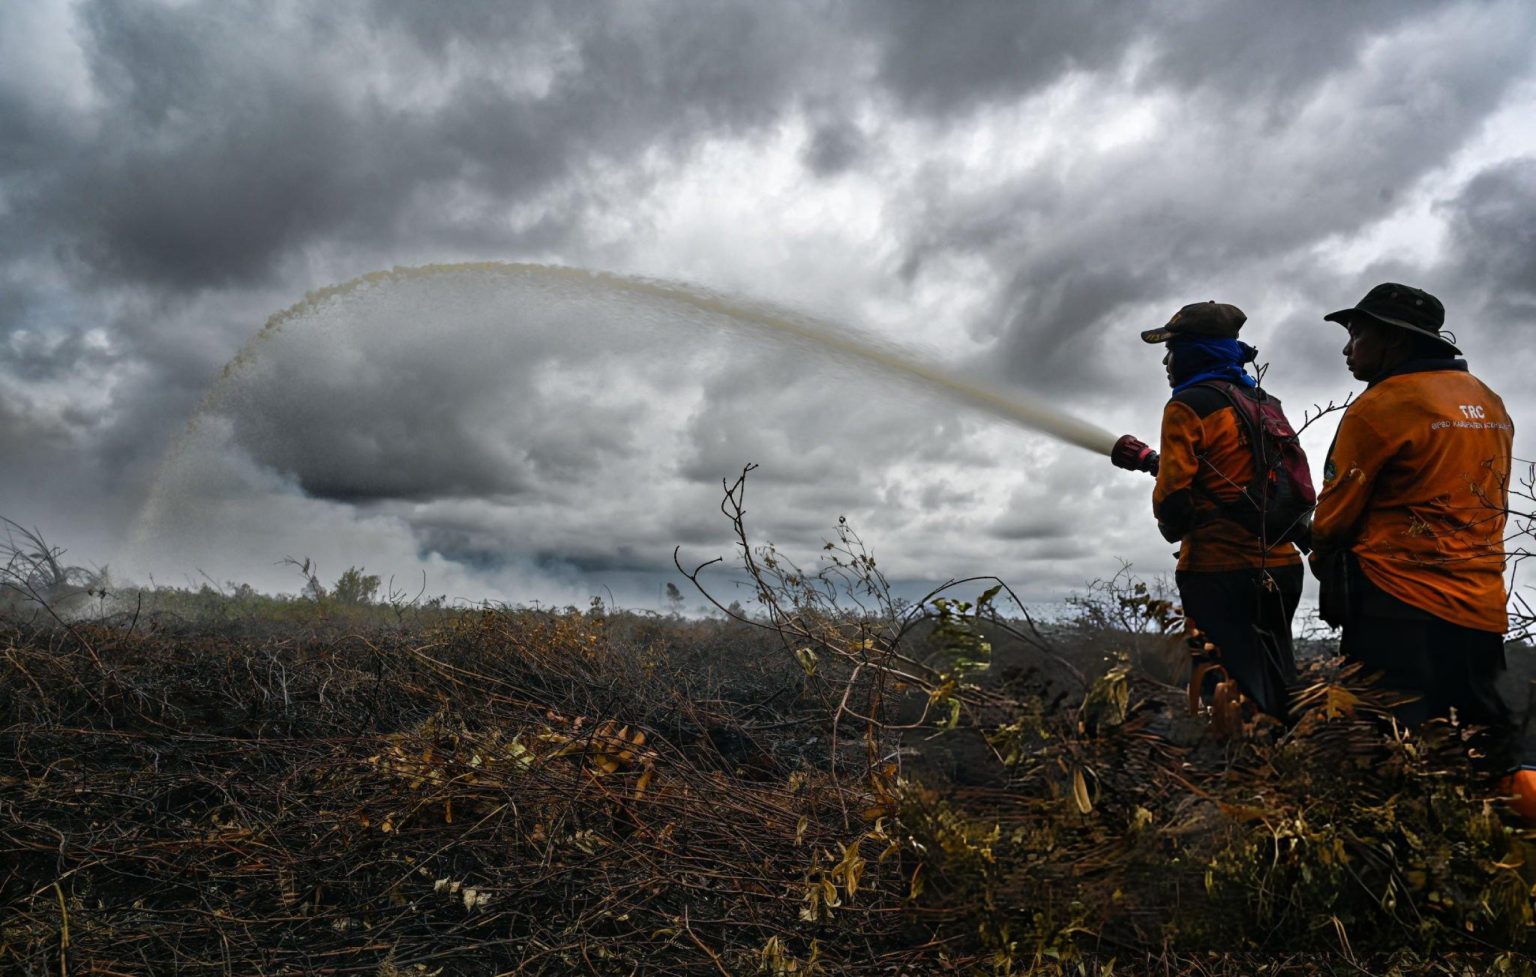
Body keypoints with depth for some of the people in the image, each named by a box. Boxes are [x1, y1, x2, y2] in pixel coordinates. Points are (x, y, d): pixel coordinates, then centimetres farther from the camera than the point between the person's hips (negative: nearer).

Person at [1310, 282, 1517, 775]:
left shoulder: (1382, 404, -10)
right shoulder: (1491, 405, 14)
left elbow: (1332, 517, -4)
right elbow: (1485, 503, 16)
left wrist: (1328, 567, 14)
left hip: (1400, 611, -8)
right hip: (1483, 611, 8)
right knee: (1485, 762, 14)